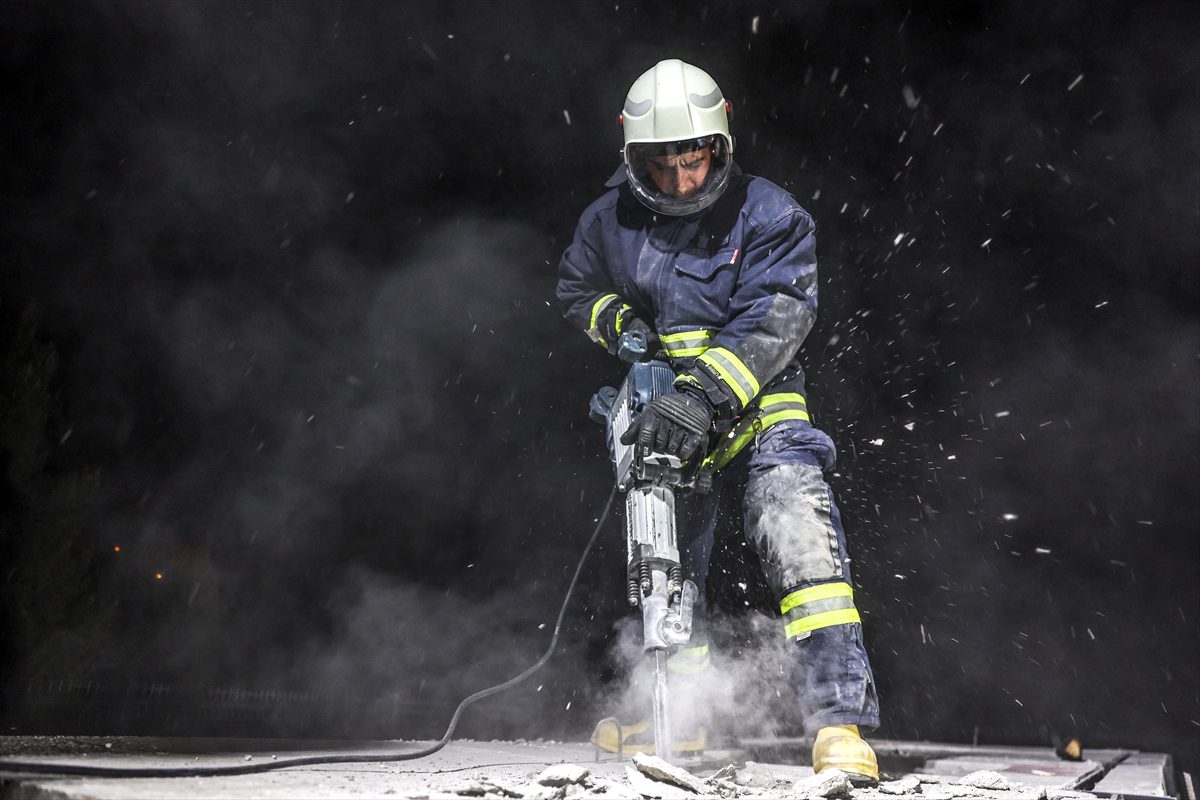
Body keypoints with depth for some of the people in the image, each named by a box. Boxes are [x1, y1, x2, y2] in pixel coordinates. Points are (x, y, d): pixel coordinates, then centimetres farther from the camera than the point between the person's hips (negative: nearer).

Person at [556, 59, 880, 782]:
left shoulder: (769, 215, -9)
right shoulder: (611, 221, 3)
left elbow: (773, 321, -21)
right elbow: (577, 288, 21)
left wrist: (705, 393, -34)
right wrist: (620, 322, -1)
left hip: (758, 407, -3)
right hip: (662, 413, 4)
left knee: (802, 546, -22)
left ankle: (841, 723, -17)